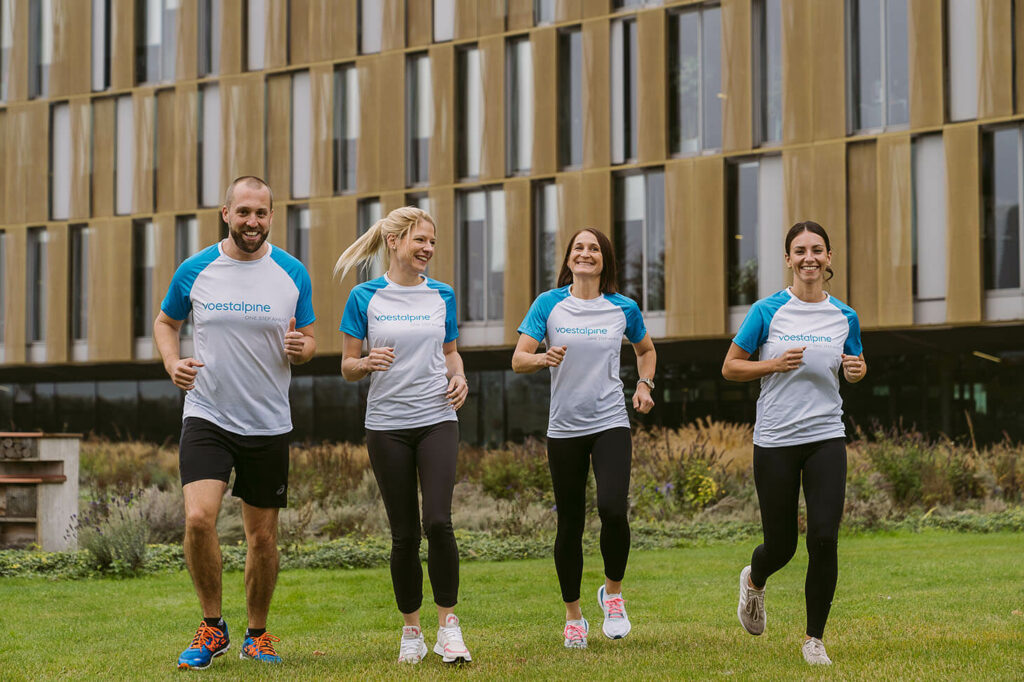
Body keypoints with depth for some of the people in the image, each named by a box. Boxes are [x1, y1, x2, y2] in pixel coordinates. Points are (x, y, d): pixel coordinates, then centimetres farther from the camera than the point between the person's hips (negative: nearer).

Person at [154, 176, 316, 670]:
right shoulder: (194, 271, -1)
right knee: (199, 517, -20)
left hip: (269, 425, 1)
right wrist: (173, 362, -6)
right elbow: (165, 321, 14)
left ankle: (257, 634, 28)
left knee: (262, 537, 7)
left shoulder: (293, 274, 1)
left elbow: (308, 341, 9)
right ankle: (212, 627, 0)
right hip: (207, 417, -1)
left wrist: (301, 347, -15)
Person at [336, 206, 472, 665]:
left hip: (437, 420, 1)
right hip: (387, 425, -1)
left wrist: (459, 378, -1)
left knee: (438, 521, -15)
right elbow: (347, 367, 4)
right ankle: (411, 630, 17)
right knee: (404, 533, 2)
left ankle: (448, 622, -2)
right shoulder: (364, 297, 0)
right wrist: (367, 363, -18)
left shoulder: (441, 295, 8)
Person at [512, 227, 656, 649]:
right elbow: (518, 360, -5)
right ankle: (573, 617, 22)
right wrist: (545, 358, -25)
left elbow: (646, 349, 23)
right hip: (564, 428, 0)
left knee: (613, 509, -21)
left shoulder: (623, 308, 4)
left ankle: (613, 592, 5)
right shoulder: (549, 304, 0)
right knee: (570, 525, 6)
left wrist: (645, 384, 6)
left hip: (611, 424, 0)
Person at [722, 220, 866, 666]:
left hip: (826, 437, 2)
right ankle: (754, 581, 43)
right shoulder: (768, 311, -4)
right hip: (775, 440, -2)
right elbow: (730, 368, 1)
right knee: (781, 545, 5)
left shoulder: (844, 316, 5)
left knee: (824, 539, -10)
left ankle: (814, 639, 6)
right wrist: (775, 364, -14)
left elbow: (855, 369, 21)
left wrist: (857, 369, -3)